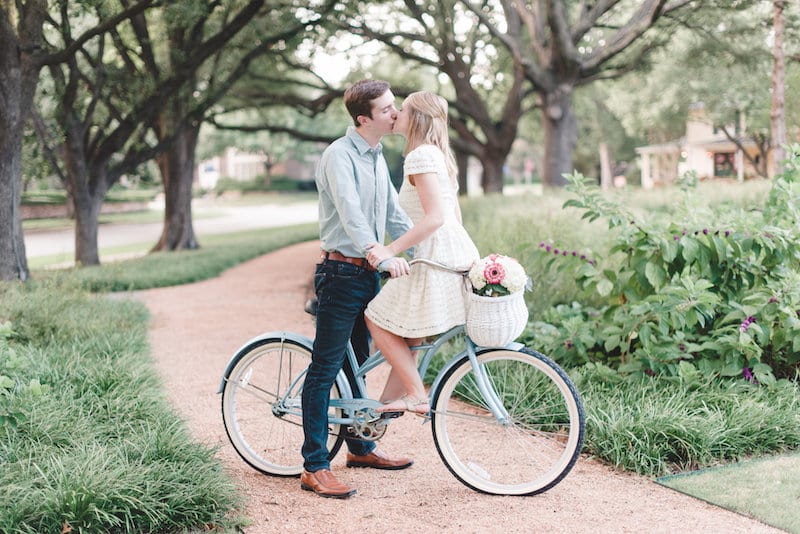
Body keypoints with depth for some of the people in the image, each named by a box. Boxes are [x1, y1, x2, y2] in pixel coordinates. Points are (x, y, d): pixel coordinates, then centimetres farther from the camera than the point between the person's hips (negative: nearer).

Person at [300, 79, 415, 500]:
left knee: (357, 363, 18)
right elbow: (349, 210, -28)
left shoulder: (377, 157, 15)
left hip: (368, 274, 9)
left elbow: (393, 214, 19)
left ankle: (360, 448, 31)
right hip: (341, 272, -9)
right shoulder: (340, 155, -14)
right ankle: (314, 468, -3)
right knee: (326, 367, -6)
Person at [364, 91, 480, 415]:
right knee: (405, 333, 15)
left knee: (378, 319, 0)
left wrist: (390, 250, -23)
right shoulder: (437, 154, 18)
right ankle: (390, 401, 19)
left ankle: (417, 397, 0)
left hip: (437, 256, -10)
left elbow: (434, 217, -23)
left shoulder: (421, 155, -13)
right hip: (457, 252, 10)